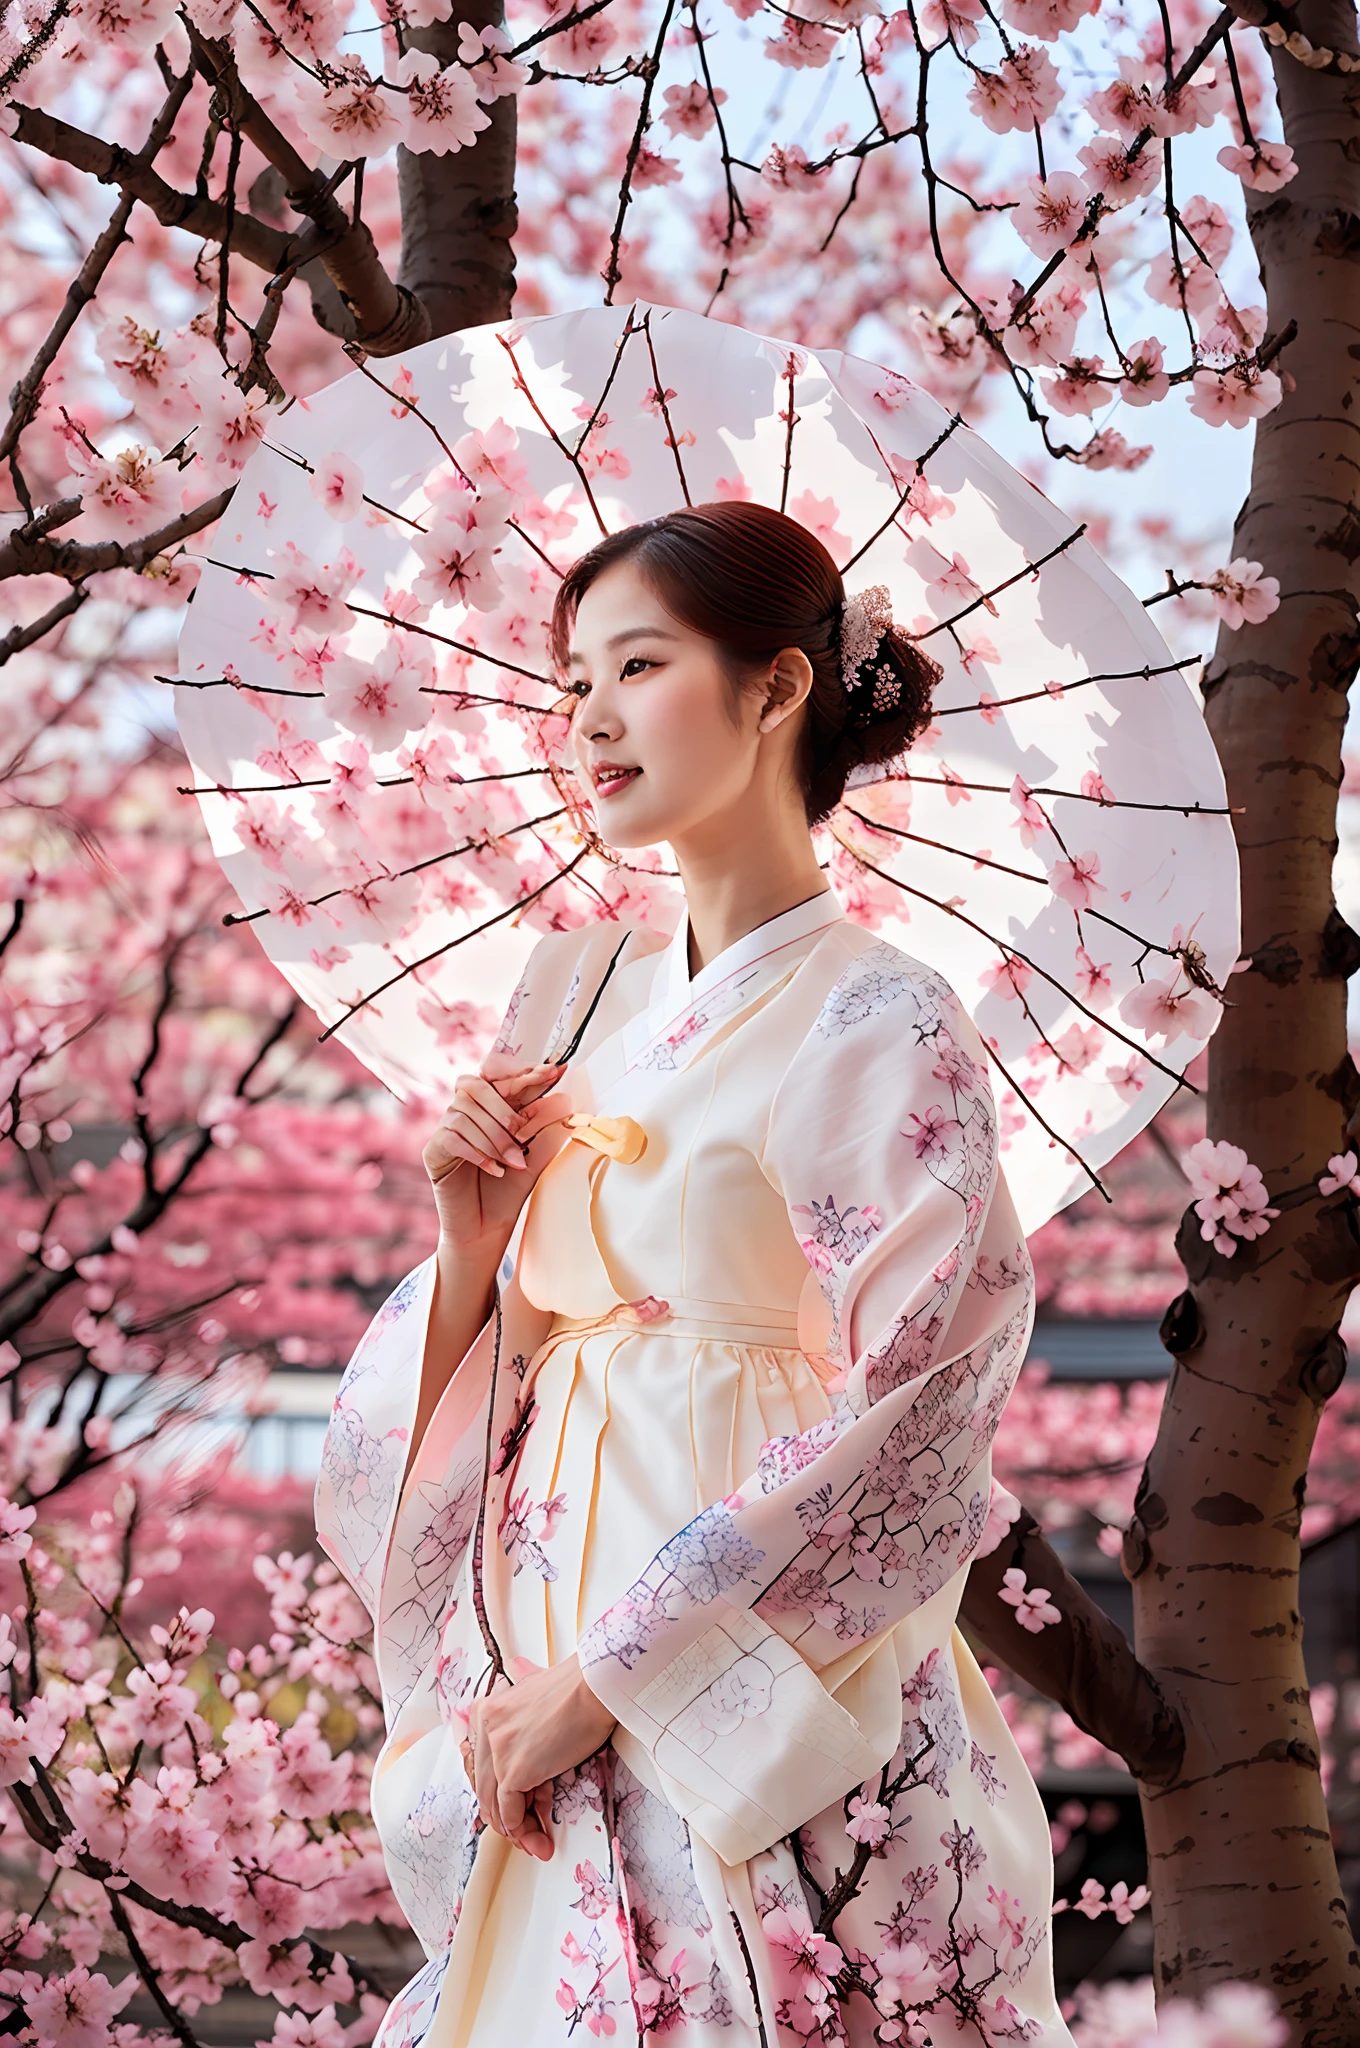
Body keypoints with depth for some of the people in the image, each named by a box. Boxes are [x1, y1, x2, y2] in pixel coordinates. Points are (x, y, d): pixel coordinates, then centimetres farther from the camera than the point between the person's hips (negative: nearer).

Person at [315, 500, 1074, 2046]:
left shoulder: (878, 1028, -10)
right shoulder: (575, 994, 8)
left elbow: (895, 1441, -15)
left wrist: (603, 1683, -14)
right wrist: (468, 1239, -6)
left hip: (767, 1733, -5)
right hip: (537, 1711, 6)